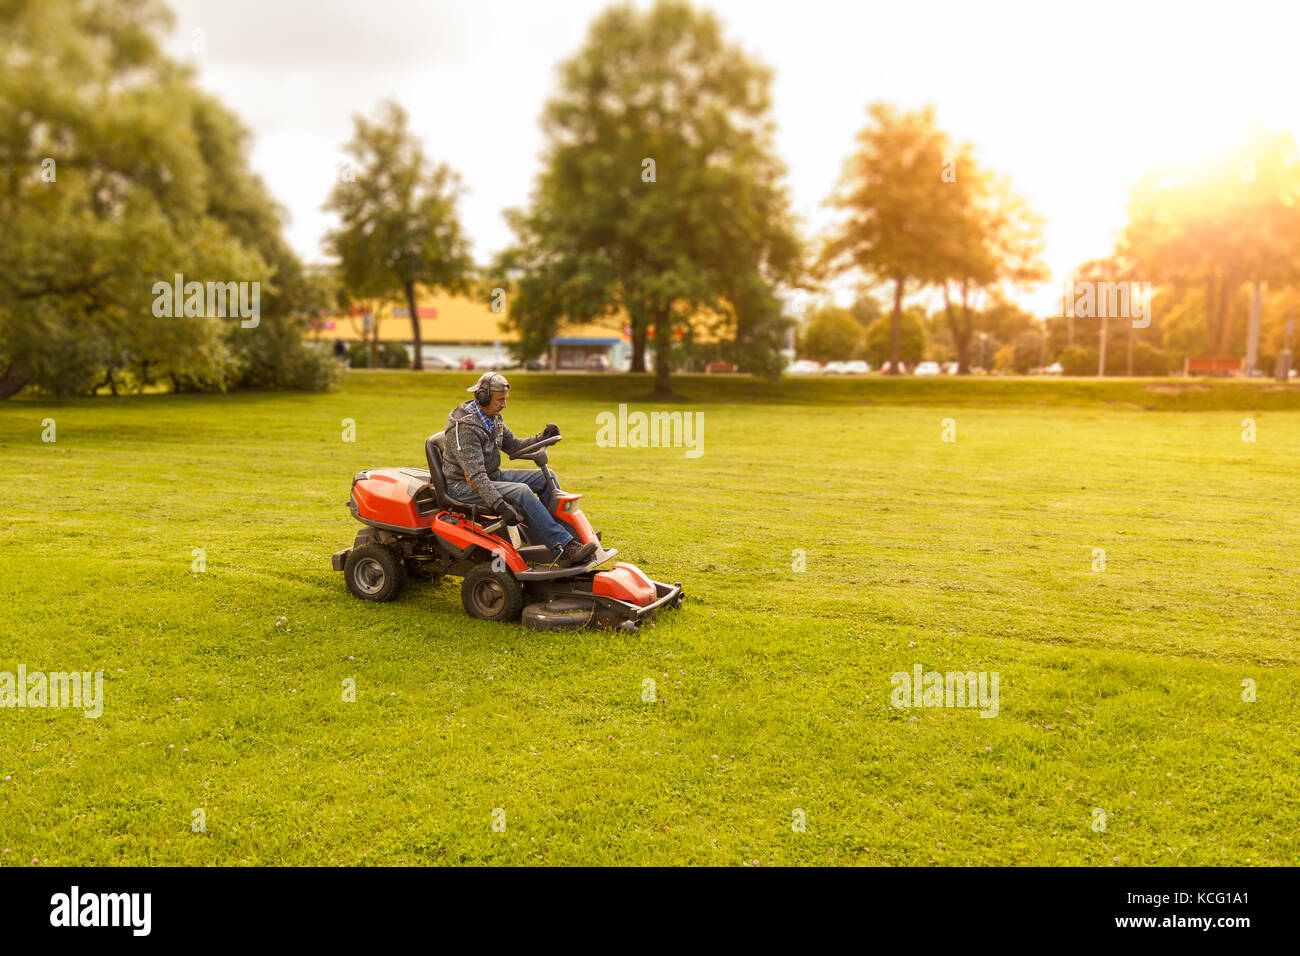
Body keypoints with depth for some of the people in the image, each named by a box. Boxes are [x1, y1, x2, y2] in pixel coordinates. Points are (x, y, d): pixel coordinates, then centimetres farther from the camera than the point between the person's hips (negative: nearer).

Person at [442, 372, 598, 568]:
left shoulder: (493, 418, 6)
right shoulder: (464, 426, -24)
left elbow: (513, 446, 16)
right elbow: (474, 475, -30)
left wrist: (541, 438, -2)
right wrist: (499, 505, -38)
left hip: (492, 476, 10)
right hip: (465, 486, -10)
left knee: (546, 476, -1)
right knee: (521, 492, -31)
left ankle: (570, 535, -2)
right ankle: (564, 549, -32)